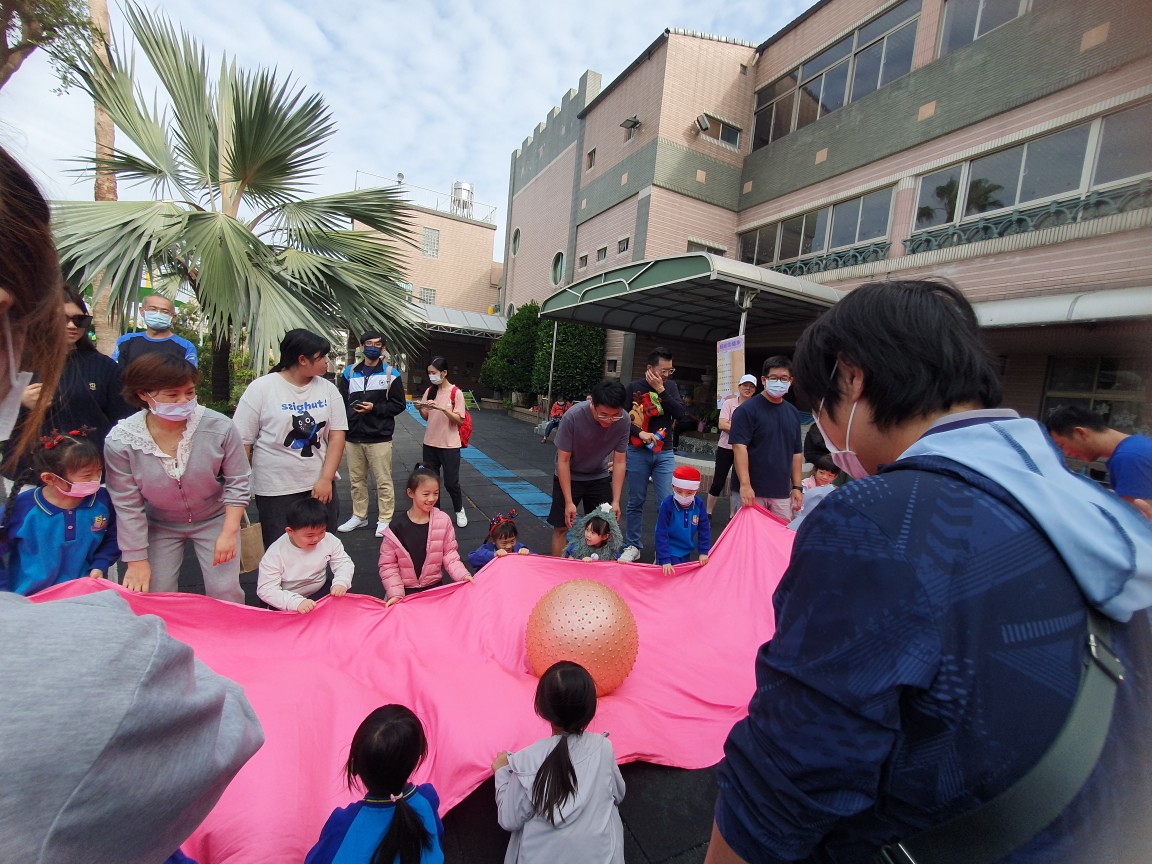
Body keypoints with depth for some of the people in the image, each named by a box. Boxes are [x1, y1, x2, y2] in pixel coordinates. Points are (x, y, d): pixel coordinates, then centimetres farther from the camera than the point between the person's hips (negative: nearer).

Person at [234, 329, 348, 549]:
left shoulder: (328, 389, 3)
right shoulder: (261, 389, -6)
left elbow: (337, 436, 0)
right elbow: (242, 442, -4)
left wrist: (326, 479, -8)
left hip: (322, 485, 3)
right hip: (276, 491, -3)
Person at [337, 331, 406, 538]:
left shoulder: (391, 373, 0)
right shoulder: (350, 372, 10)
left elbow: (399, 404, -1)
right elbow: (342, 404, 12)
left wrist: (375, 408, -15)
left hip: (379, 438, -4)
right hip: (353, 438, 4)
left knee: (383, 481, 0)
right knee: (357, 480, 14)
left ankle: (384, 519, 12)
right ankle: (359, 516, 29)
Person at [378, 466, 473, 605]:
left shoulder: (443, 521, -8)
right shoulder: (396, 526, -12)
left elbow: (450, 555, -3)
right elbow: (388, 565, -6)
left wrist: (463, 575, -17)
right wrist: (395, 593, -13)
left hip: (433, 587, 1)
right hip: (404, 590, -1)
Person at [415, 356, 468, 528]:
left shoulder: (456, 392, -10)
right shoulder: (429, 391, 6)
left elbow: (460, 420, -13)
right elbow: (426, 417, 12)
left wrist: (442, 408, -25)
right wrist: (420, 409, -8)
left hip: (449, 445, -5)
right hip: (430, 443, 5)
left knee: (451, 482, 1)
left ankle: (459, 510, 25)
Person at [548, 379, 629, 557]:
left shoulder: (623, 421, -23)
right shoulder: (572, 417, -32)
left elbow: (619, 461, -13)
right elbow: (563, 460, -23)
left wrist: (616, 501, -16)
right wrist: (568, 502, -22)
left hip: (599, 477, 3)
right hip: (569, 477, -2)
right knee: (561, 527, 1)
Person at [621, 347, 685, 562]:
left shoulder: (670, 386, 6)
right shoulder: (634, 387, -1)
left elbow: (680, 413, -7)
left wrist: (661, 390, -13)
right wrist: (640, 433, -20)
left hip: (664, 454, 2)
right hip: (638, 452, -1)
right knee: (636, 502, 8)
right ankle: (633, 546, 22)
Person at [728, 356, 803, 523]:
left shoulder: (793, 413, 13)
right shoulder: (747, 410, -7)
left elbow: (797, 453, 16)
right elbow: (739, 447, -15)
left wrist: (797, 487, 11)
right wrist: (745, 485, -23)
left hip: (782, 494, 6)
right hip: (751, 491, -5)